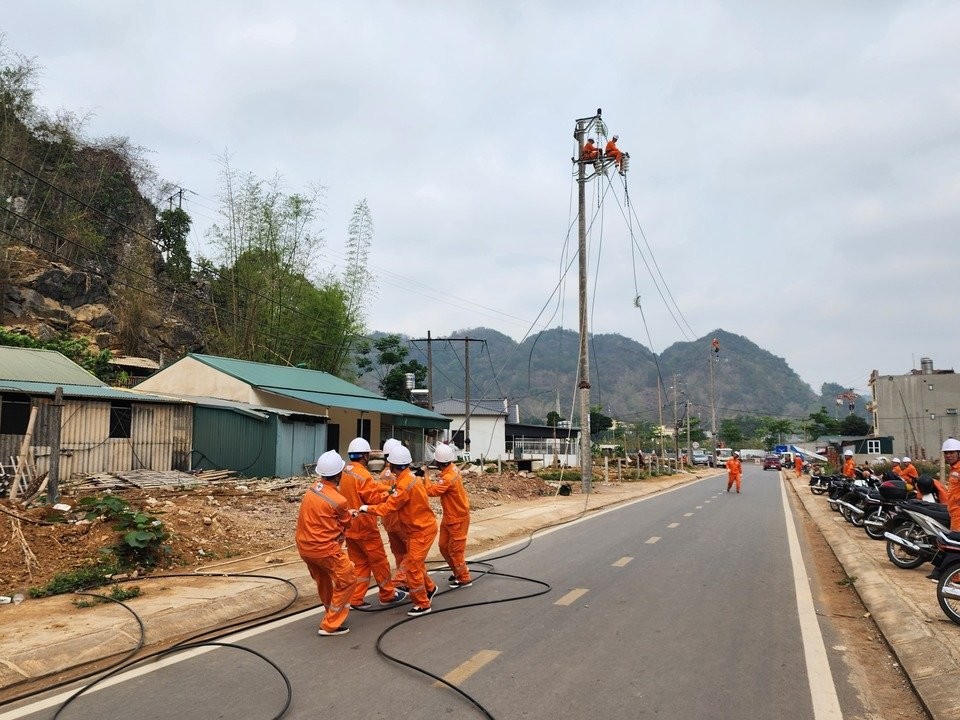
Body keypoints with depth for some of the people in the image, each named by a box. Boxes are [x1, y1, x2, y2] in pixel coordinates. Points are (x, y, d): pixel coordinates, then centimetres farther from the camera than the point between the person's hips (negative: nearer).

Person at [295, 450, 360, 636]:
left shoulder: (311, 489, -1)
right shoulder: (338, 501, -20)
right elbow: (346, 523, -2)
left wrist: (347, 513, 3)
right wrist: (350, 514, 19)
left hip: (304, 546, 8)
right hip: (325, 549, -8)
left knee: (323, 581, 25)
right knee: (347, 580, 7)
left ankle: (332, 613, 45)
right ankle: (330, 625, 8)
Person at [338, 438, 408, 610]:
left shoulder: (345, 472, 6)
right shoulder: (363, 475, -21)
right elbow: (374, 498, -21)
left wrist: (383, 488, 4)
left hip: (350, 526, 8)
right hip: (364, 527, -8)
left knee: (359, 563, 14)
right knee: (379, 561, 8)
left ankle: (356, 599, 15)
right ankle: (388, 595, 20)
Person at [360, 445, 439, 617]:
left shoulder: (404, 484, -27)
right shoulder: (408, 477, 4)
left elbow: (387, 508, -22)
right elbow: (393, 499, 7)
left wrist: (367, 508, -13)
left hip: (422, 530, -10)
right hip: (418, 528, 10)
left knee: (412, 566, -3)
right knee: (415, 562, 21)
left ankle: (422, 604, 9)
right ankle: (429, 588, 41)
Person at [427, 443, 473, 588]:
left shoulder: (448, 478, -30)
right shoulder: (452, 468, -3)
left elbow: (431, 491, -32)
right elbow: (440, 486, 3)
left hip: (457, 519, -9)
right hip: (449, 516, 9)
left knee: (455, 550, 5)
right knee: (444, 546, 17)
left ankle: (464, 578, 20)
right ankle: (458, 571, 33)